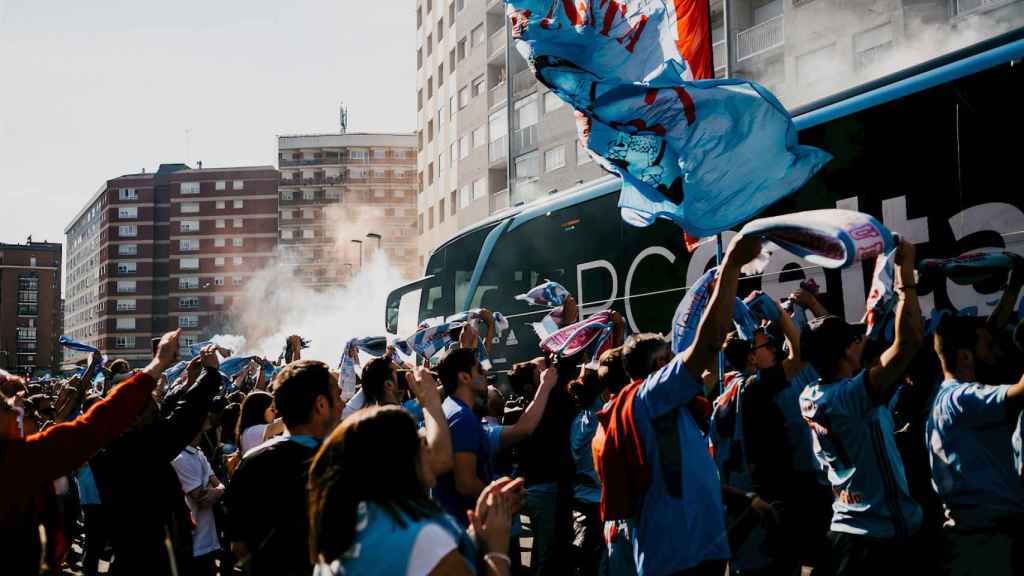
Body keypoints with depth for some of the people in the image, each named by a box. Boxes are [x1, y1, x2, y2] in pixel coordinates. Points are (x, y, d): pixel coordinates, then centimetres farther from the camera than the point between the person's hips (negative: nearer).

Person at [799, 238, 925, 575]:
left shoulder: (811, 397, 1)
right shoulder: (848, 397, -23)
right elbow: (910, 340, -27)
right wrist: (905, 272, -17)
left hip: (849, 531, 9)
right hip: (882, 534, -9)